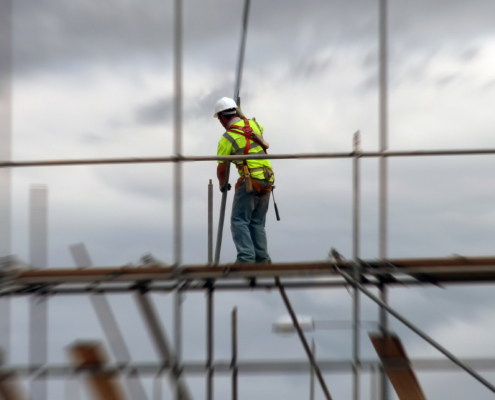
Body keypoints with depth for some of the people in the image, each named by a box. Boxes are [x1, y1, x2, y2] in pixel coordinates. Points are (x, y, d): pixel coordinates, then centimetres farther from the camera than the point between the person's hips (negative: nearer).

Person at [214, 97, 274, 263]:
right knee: (257, 222, 14)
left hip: (250, 182, -7)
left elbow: (221, 168, 0)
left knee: (239, 221, -2)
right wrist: (241, 115, 46)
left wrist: (222, 184, 19)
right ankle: (262, 259, 13)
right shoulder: (253, 123, 10)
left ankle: (246, 257, -13)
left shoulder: (226, 139, -7)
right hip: (267, 180, 7)